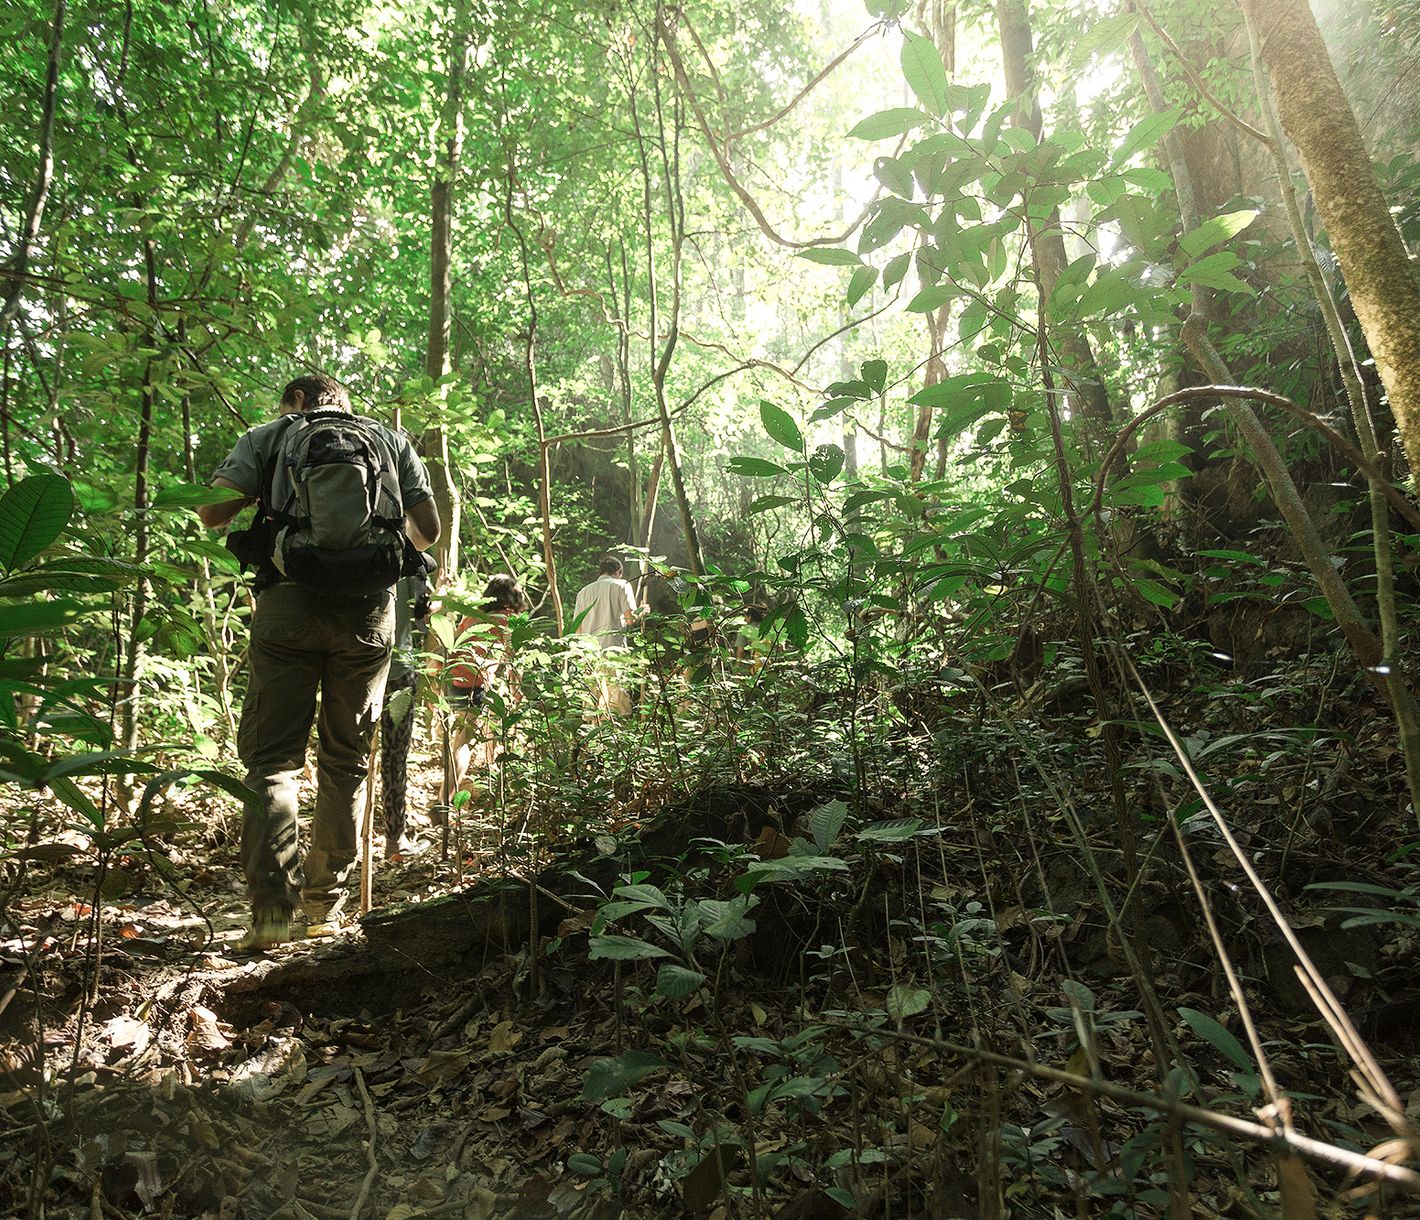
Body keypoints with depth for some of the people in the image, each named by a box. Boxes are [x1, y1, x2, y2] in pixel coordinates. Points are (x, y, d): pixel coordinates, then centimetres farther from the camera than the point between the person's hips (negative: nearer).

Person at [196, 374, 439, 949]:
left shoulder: (269, 435, 14)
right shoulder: (392, 441, 19)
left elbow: (210, 512, 3)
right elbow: (429, 529, 11)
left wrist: (258, 496, 22)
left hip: (291, 602, -2)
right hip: (370, 610, 2)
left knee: (271, 758, 3)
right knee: (347, 761, 12)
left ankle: (273, 907, -7)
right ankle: (324, 899, 20)